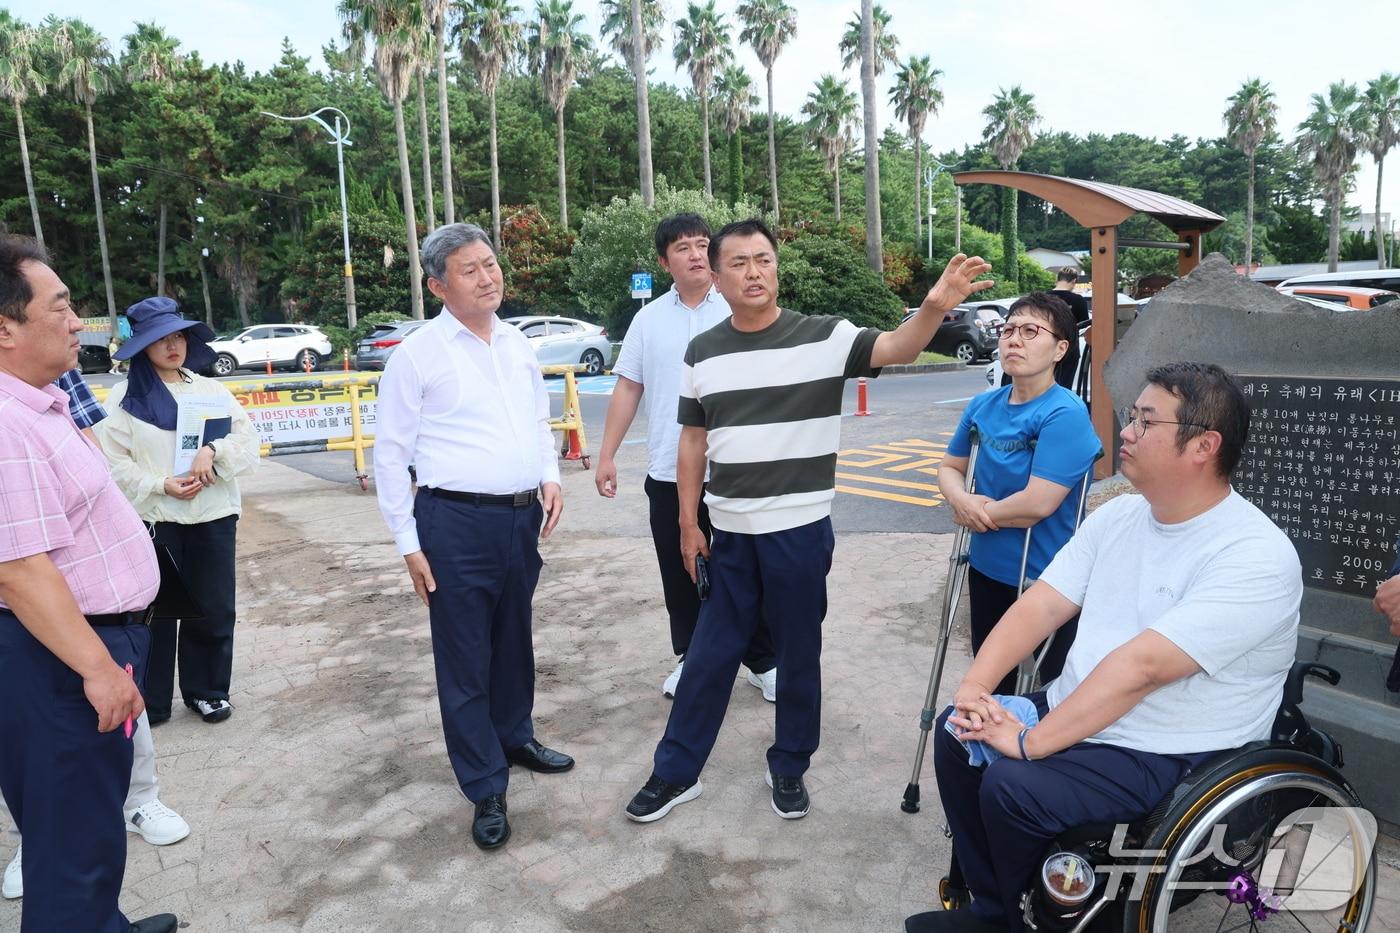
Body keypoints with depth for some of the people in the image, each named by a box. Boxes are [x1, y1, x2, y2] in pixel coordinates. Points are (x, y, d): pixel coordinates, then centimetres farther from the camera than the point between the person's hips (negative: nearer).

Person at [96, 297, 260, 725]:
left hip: (213, 517, 2)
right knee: (154, 612, 4)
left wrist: (214, 451, -15)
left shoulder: (211, 389, 9)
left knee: (213, 610, 8)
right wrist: (161, 485, -16)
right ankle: (149, 700, 18)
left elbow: (249, 442, 4)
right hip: (154, 521, -2)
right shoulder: (126, 396, 1)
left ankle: (206, 690, 24)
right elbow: (115, 461, -4)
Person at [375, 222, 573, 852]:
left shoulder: (519, 345, 10)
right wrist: (409, 544, -7)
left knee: (514, 641, 21)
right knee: (465, 659, 4)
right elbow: (390, 453, -5)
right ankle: (486, 791, 18)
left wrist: (550, 476, 4)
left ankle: (515, 737, 43)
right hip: (456, 523, -5)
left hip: (523, 518, 6)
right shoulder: (418, 354, -7)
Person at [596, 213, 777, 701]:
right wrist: (607, 455, 5)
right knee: (680, 574, 13)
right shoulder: (649, 319, 7)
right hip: (668, 474, 3)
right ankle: (690, 658, 31)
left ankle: (763, 661, 23)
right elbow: (627, 389, 9)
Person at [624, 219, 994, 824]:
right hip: (728, 533, 3)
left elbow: (895, 349, -21)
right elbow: (693, 441, 9)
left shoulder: (823, 337, -6)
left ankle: (789, 768, 32)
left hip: (799, 530, -2)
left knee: (798, 654, 12)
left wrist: (934, 306, -41)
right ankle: (675, 772, 27)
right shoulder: (702, 352, 4)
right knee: (709, 655, 13)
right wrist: (688, 524, 6)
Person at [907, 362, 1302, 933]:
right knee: (957, 733, -1)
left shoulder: (1255, 557, -23)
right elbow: (1041, 606, -1)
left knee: (1011, 788, -25)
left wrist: (1031, 743, -27)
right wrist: (973, 688, -13)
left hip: (1169, 756, -8)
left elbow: (1140, 667, -29)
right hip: (1074, 712, 8)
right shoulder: (1118, 514, 3)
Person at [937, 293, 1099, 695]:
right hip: (986, 570, 7)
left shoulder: (1065, 414, -21)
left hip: (1043, 581, -6)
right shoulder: (983, 405, 0)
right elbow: (949, 467, 10)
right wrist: (961, 499, -13)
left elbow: (1037, 503, -27)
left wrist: (980, 515, -11)